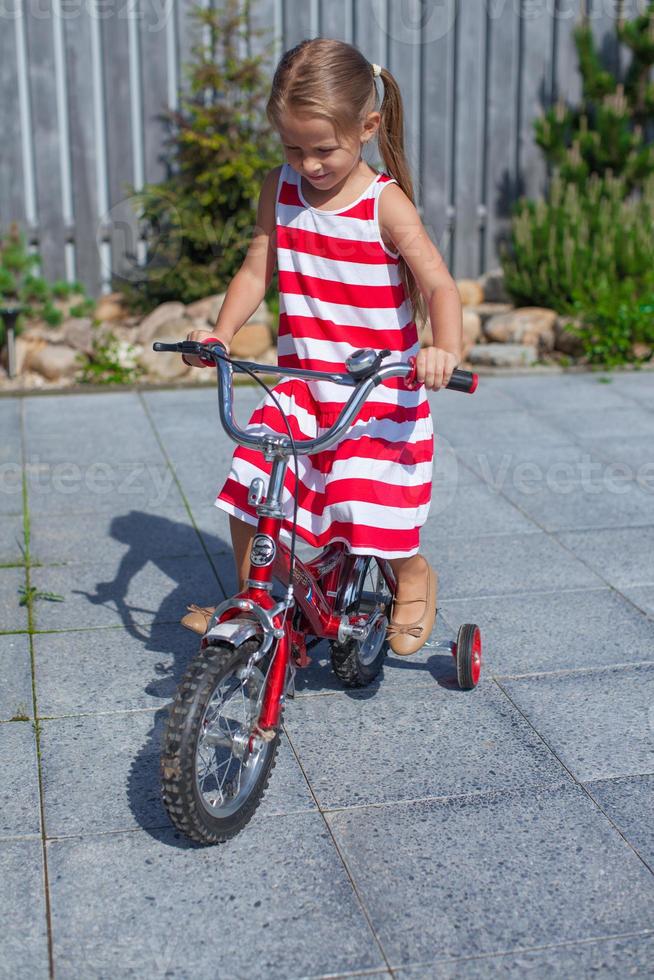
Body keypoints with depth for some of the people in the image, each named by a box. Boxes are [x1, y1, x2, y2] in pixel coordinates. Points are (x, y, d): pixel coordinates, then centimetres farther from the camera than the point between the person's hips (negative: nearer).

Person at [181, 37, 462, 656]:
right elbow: (255, 270, 6)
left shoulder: (386, 204, -12)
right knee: (246, 490, -5)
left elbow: (438, 284, -20)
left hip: (381, 394, -4)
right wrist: (221, 332, -12)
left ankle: (413, 578, 26)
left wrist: (445, 348, -40)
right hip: (302, 384, 5)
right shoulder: (280, 189, 2)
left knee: (369, 508, -9)